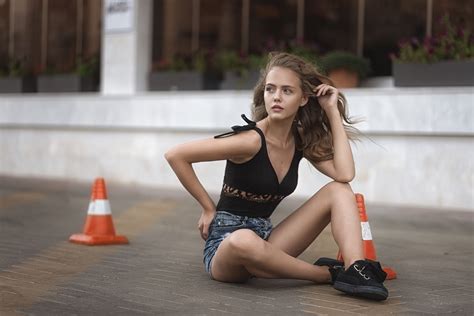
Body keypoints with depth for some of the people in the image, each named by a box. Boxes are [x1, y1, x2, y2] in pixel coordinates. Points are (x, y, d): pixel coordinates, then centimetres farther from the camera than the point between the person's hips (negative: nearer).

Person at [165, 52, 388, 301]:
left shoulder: (301, 140, 3)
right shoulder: (251, 140, -18)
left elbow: (345, 174, -13)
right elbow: (175, 155, -19)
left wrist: (332, 111, -8)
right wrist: (208, 208, -12)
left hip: (265, 237, 6)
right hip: (226, 243, -6)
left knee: (338, 190, -7)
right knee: (245, 241, -44)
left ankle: (355, 271, -30)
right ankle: (330, 274, -22)